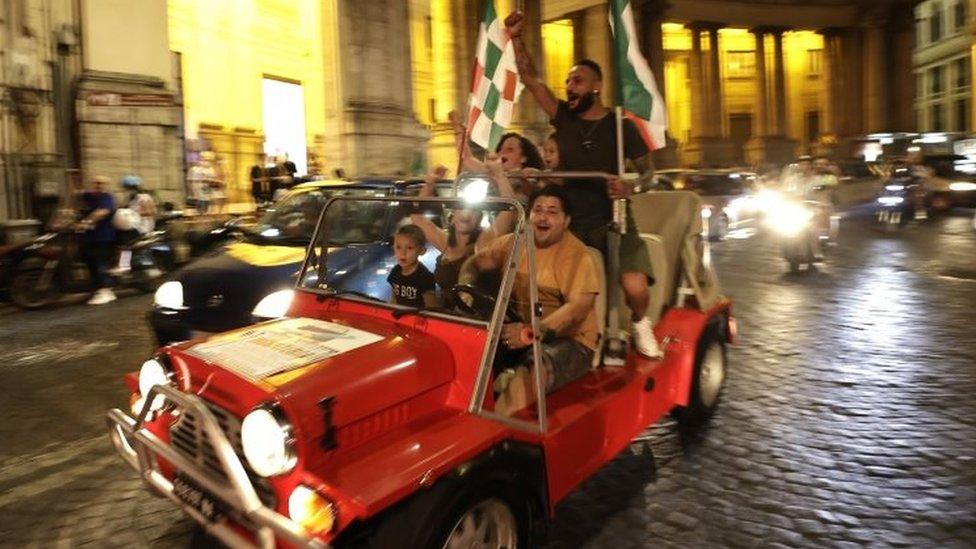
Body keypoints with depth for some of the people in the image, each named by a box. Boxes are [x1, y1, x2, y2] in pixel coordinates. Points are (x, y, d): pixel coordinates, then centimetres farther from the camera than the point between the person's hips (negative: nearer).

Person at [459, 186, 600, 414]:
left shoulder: (578, 256, -10)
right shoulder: (514, 242, 9)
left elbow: (578, 307, -22)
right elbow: (475, 263, 18)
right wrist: (464, 288, -6)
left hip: (567, 340, -6)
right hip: (519, 330, 6)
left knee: (529, 374, -35)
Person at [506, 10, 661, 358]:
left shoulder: (621, 126, -2)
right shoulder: (563, 117, 4)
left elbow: (648, 170, 5)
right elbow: (531, 79, 0)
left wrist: (630, 187, -17)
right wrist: (515, 38, -10)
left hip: (612, 224, -3)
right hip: (571, 225, 3)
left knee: (635, 288, -20)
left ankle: (639, 324, 13)